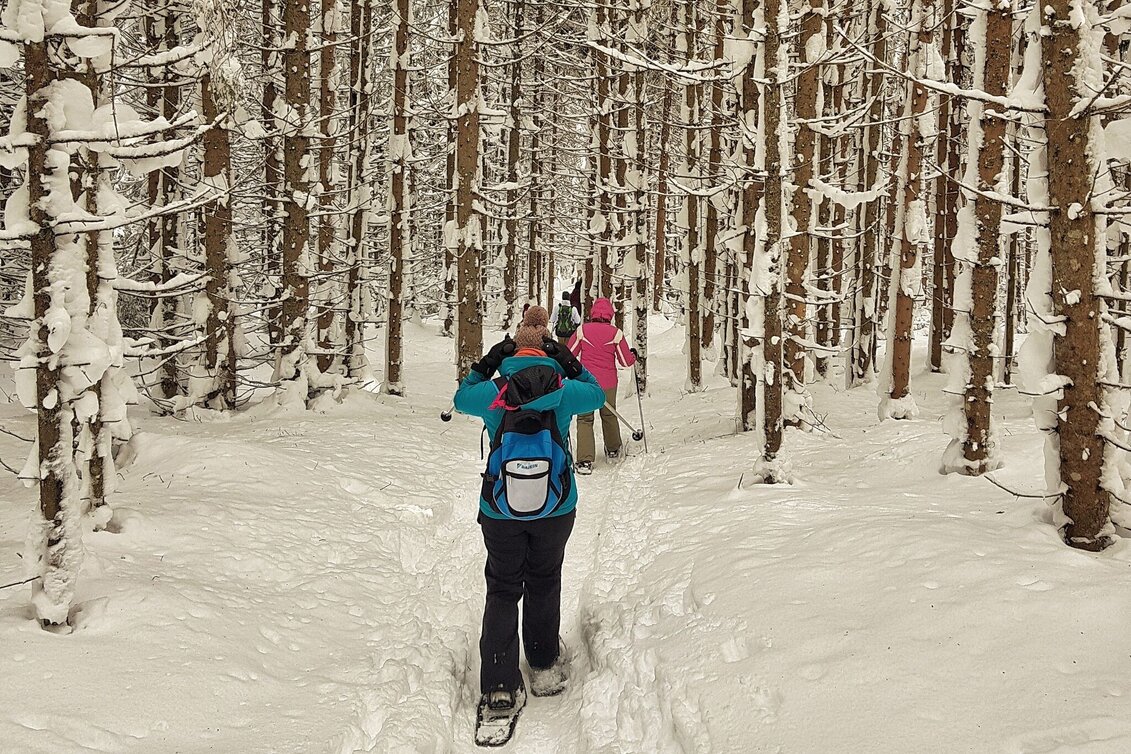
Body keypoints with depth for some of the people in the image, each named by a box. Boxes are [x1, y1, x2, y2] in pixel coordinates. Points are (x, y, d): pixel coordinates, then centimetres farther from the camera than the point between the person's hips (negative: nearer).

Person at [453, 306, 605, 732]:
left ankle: (499, 689, 1)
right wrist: (570, 364, 6)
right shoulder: (564, 390, -10)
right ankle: (544, 667, 32)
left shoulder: (493, 392, -10)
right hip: (556, 507, 0)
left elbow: (461, 400, 12)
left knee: (502, 590, 9)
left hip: (500, 509, 0)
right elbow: (597, 394, 11)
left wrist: (484, 366, 9)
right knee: (544, 584, 21)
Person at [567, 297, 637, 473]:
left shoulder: (582, 330, -5)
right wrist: (633, 355, 21)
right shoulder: (615, 333, -5)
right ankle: (613, 449, 42)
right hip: (608, 383, 1)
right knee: (609, 415, 23)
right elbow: (626, 362, -1)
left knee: (585, 418, 2)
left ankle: (585, 460, -12)